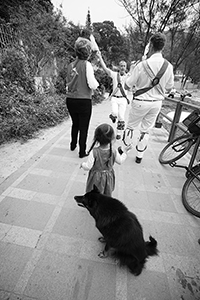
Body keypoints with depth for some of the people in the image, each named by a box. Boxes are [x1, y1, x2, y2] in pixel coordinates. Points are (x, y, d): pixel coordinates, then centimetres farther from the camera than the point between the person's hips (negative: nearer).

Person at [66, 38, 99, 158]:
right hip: (84, 101, -6)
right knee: (83, 127, 7)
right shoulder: (87, 65, -10)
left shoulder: (71, 65, 7)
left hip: (70, 100, 6)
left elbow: (68, 83, 15)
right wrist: (96, 81, 7)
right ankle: (82, 152, 17)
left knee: (75, 124, 24)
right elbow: (92, 85, -15)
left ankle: (73, 145, 41)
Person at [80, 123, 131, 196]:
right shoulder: (114, 151, -20)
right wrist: (125, 151, 10)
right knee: (107, 194, 26)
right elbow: (120, 161, -3)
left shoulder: (94, 152, -28)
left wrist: (83, 164, 1)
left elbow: (88, 167, -21)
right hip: (108, 176, 3)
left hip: (96, 177, -3)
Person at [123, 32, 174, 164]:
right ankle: (139, 155, 27)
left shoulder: (142, 65, -16)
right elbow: (169, 88, 8)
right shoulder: (169, 66, -3)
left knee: (130, 126, 16)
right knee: (146, 130, 15)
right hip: (157, 102, 4)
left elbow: (127, 86, -10)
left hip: (141, 102, -4)